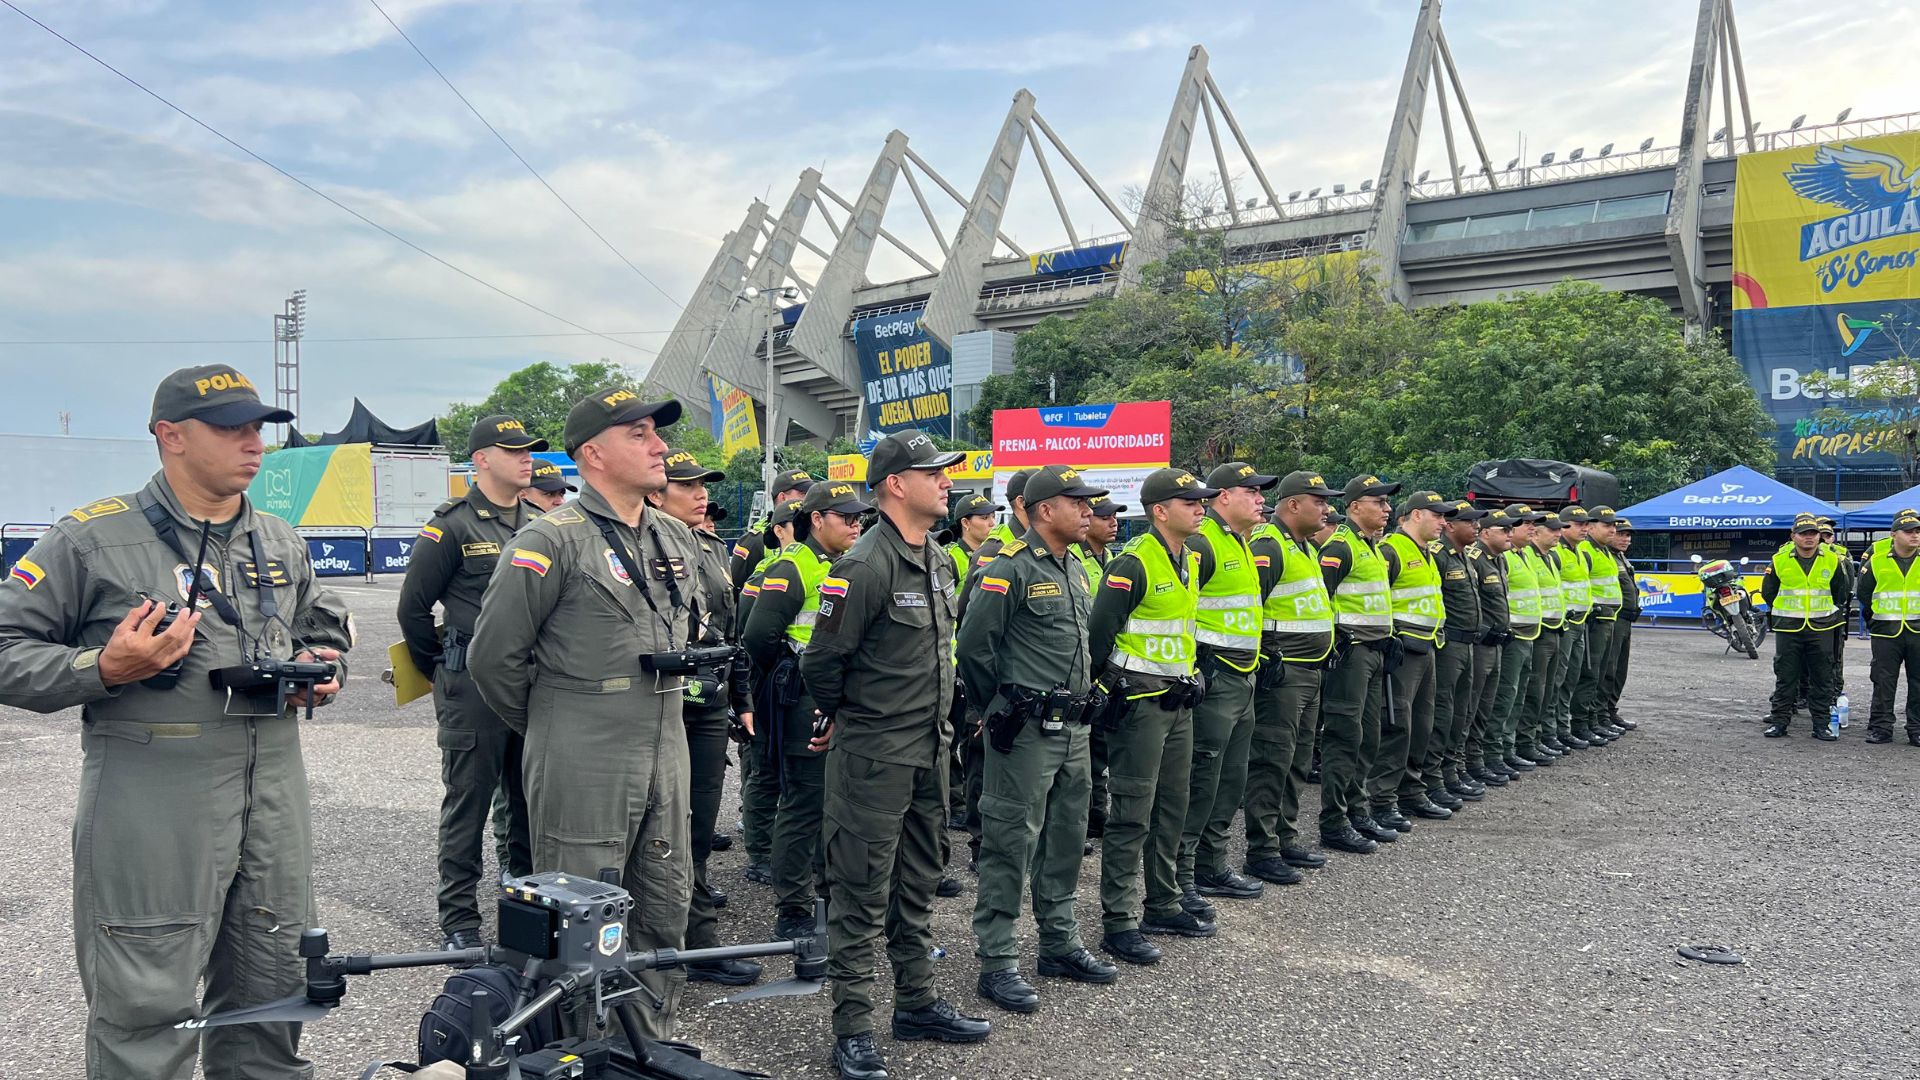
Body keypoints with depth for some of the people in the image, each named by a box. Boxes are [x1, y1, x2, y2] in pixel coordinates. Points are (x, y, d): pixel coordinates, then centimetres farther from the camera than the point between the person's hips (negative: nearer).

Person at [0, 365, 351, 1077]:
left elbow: (326, 630, 28)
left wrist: (325, 670, 7)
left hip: (274, 794, 5)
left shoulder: (282, 544, 14)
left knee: (271, 999, 13)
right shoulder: (93, 538, -3)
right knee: (146, 1018, 0)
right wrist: (104, 669, -18)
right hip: (150, 800, -5)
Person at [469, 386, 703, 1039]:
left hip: (666, 758, 7)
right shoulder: (553, 539, -12)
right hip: (582, 768, -7)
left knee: (667, 912, 15)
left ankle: (652, 1043, 32)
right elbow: (494, 654, -10)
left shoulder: (676, 539, 11)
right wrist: (543, 725, 2)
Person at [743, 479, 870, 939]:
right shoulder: (791, 567, -13)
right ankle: (792, 910, 7)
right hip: (806, 707, -8)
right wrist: (791, 678, -5)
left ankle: (831, 890, 31)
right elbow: (759, 637, -19)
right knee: (803, 805, -2)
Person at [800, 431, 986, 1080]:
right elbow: (823, 660, -14)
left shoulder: (940, 561, 9)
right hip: (873, 754, -8)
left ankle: (916, 1003, 32)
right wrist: (842, 717, 1)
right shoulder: (865, 567, -19)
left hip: (930, 748, 8)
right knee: (863, 892, 1)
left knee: (918, 882, 18)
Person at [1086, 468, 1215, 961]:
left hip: (1178, 701, 9)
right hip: (1139, 702, -9)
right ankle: (1119, 922, 4)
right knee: (1132, 815, -4)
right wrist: (1109, 689, -13)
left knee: (1172, 808, 16)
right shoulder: (1132, 564, -17)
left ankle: (1164, 905, 29)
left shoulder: (1191, 560, 10)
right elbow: (1099, 634, -17)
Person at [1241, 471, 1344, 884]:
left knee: (1297, 761, 16)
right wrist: (1265, 658, -21)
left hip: (1308, 671, 11)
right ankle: (1261, 852, -1)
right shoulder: (1267, 548, -15)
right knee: (1271, 762, -6)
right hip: (1279, 673, -10)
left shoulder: (1306, 548, 18)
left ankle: (1286, 839, 26)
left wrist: (1325, 646, 22)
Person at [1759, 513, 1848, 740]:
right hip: (1788, 629, -1)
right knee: (1785, 678, 3)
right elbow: (1768, 592, 11)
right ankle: (1779, 720, 10)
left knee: (1822, 679, 5)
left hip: (1821, 629, 1)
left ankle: (1821, 724, 12)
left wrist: (1823, 611, 14)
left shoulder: (1832, 561, 3)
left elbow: (1840, 593, 16)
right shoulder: (1779, 561, -1)